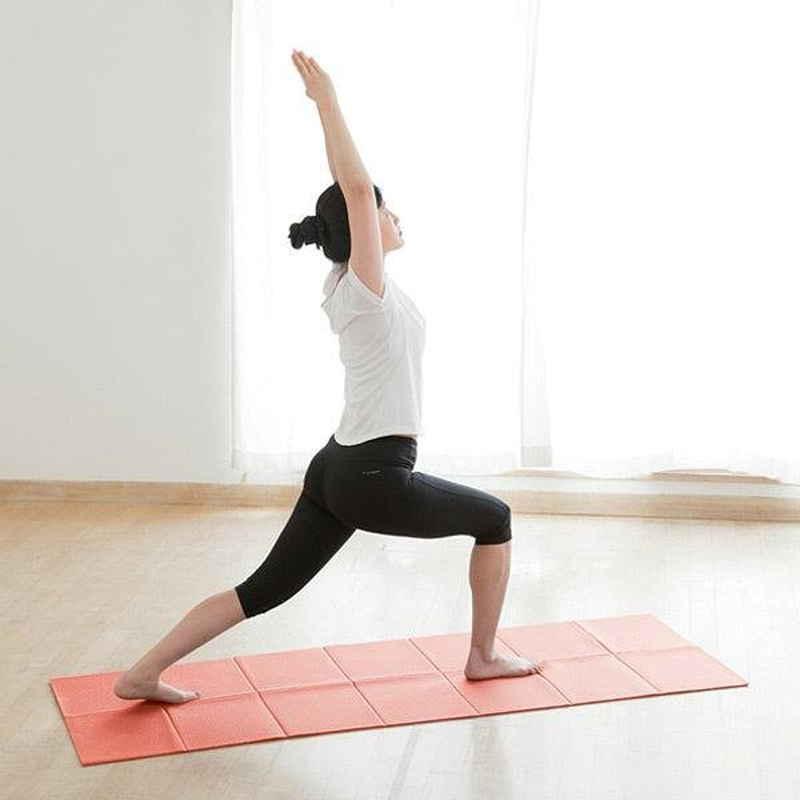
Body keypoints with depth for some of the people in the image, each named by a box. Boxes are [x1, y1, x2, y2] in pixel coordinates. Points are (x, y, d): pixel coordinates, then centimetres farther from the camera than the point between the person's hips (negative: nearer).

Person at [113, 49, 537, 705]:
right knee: (494, 519, 13)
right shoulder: (367, 289, -14)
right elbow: (355, 190, -24)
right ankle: (484, 658, 23)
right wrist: (328, 101, -22)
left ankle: (144, 674, 7)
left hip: (337, 470, 9)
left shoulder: (345, 284, 9)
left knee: (266, 589, 10)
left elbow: (349, 189, 19)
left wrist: (327, 105, 19)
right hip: (375, 479, -8)